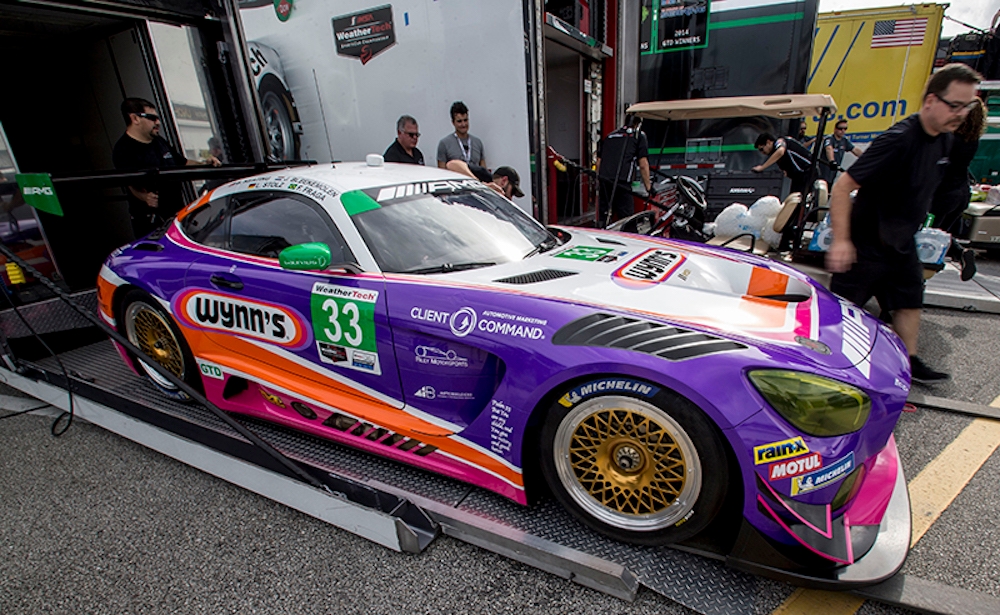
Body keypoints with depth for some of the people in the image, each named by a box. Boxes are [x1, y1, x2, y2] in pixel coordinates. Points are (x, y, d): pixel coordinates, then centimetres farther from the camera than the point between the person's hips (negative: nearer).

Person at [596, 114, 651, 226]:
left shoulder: (609, 135, 25)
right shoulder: (639, 135, 10)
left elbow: (599, 161, 24)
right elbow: (643, 165, 3)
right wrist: (648, 186, 10)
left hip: (603, 180, 5)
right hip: (621, 182, -5)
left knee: (603, 219, 12)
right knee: (626, 217, -1)